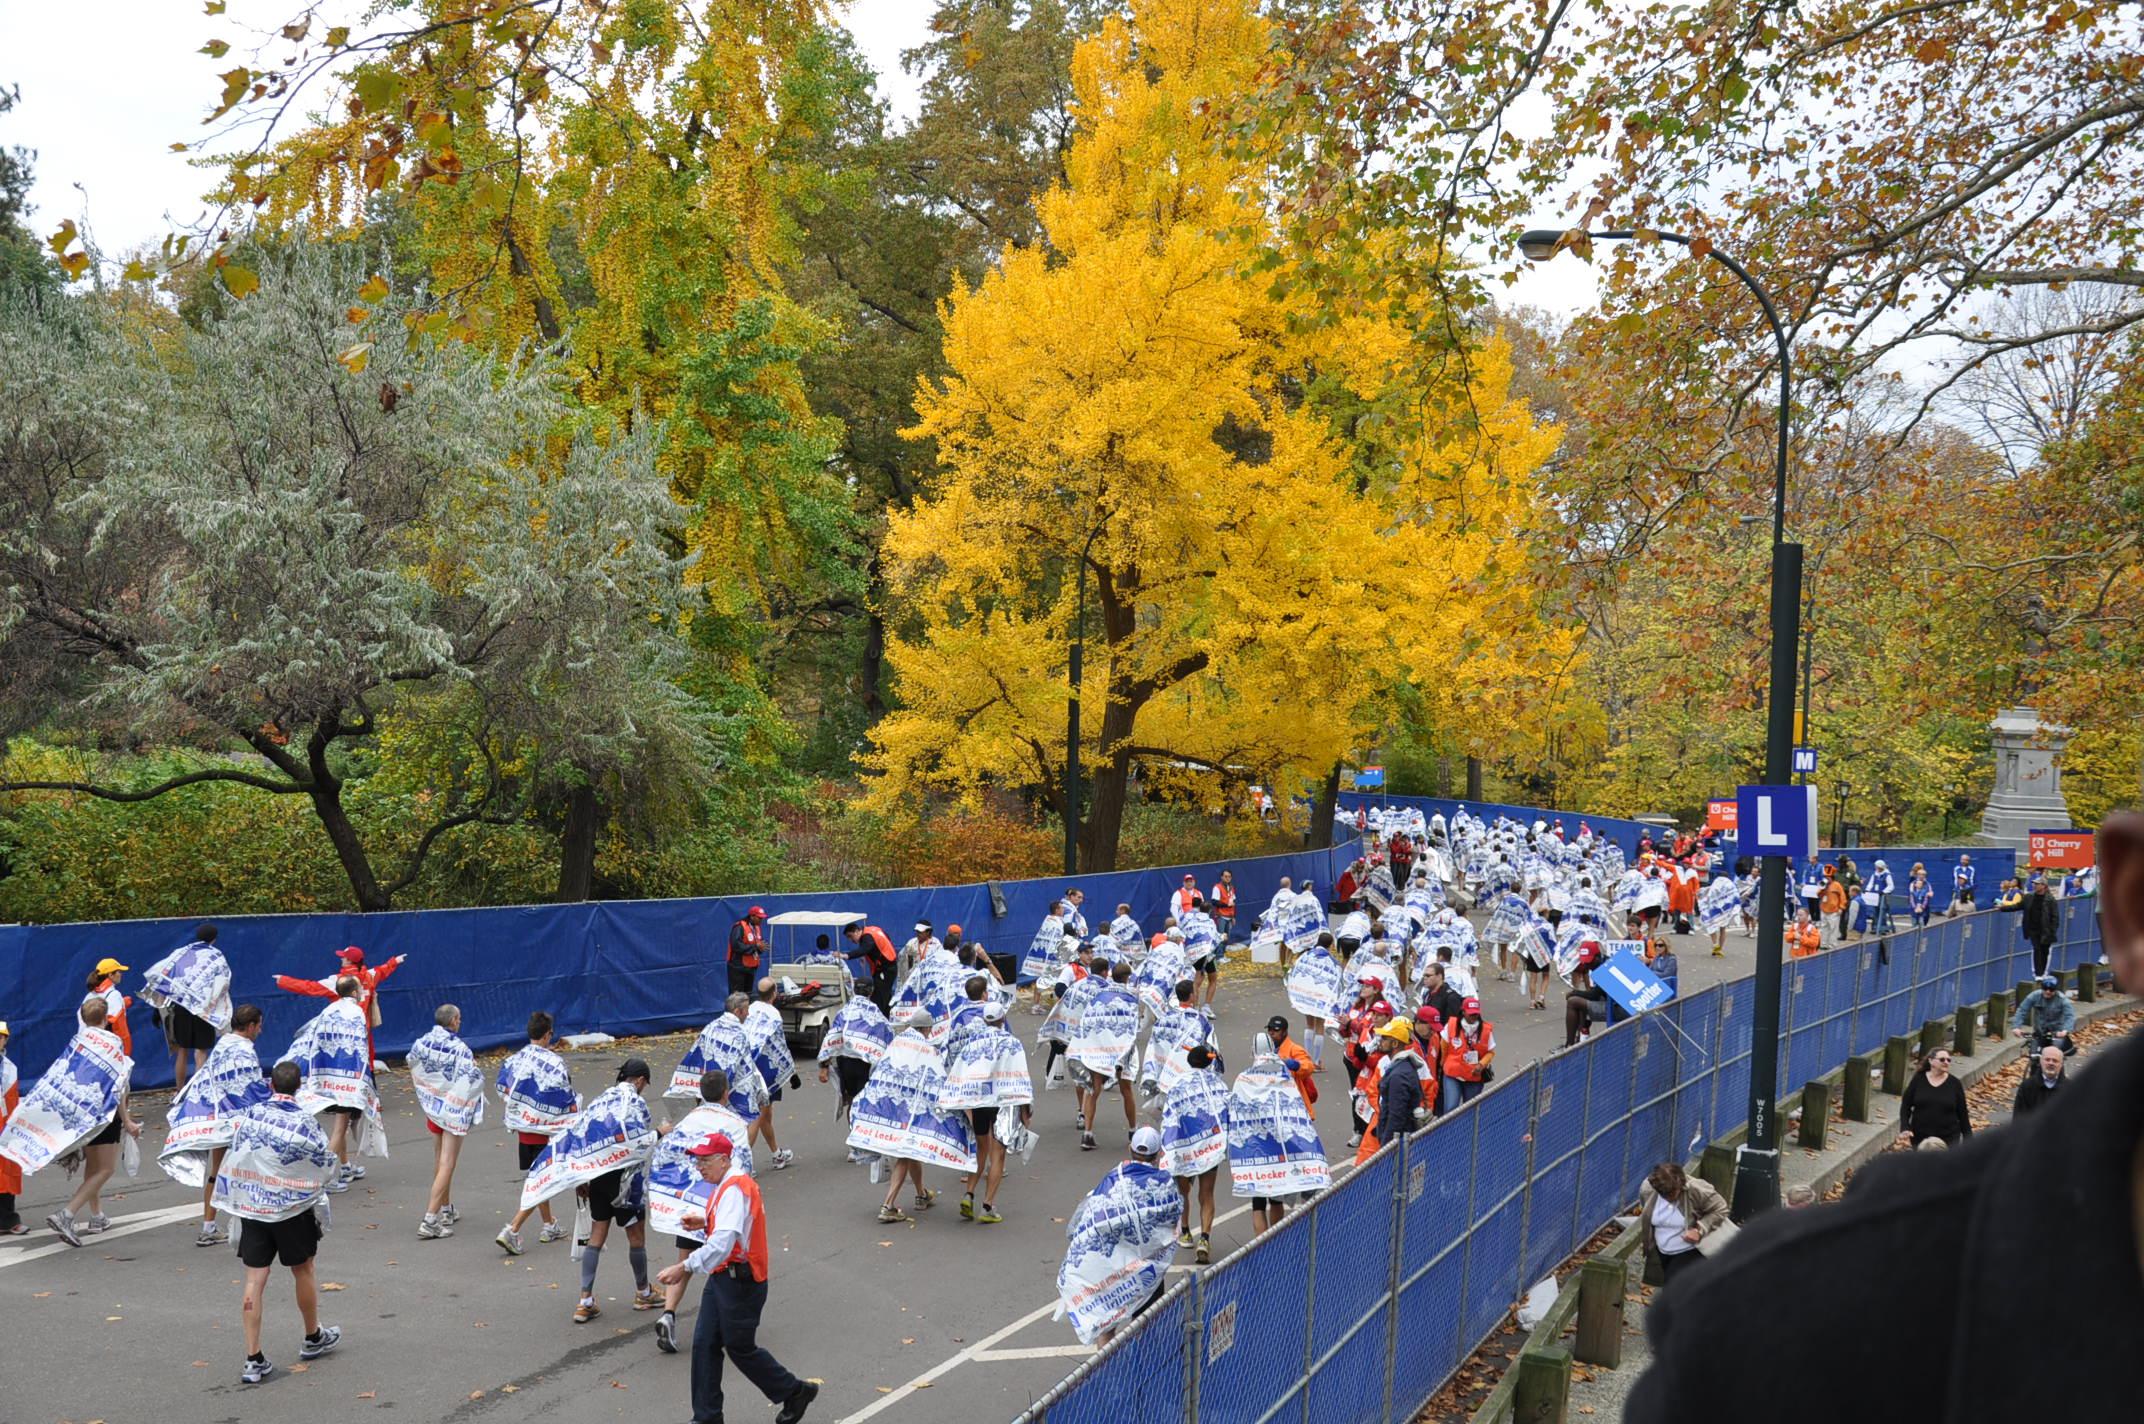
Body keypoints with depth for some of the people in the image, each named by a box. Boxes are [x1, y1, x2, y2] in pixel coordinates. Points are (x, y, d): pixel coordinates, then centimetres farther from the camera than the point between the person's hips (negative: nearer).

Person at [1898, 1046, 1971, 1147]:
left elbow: (1962, 1113, 2)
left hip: (1948, 1138, -1)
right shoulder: (1918, 1080, -2)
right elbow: (1905, 1106, 1)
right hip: (1920, 1137, 1)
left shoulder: (1954, 1084, -3)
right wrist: (1905, 1128, -12)